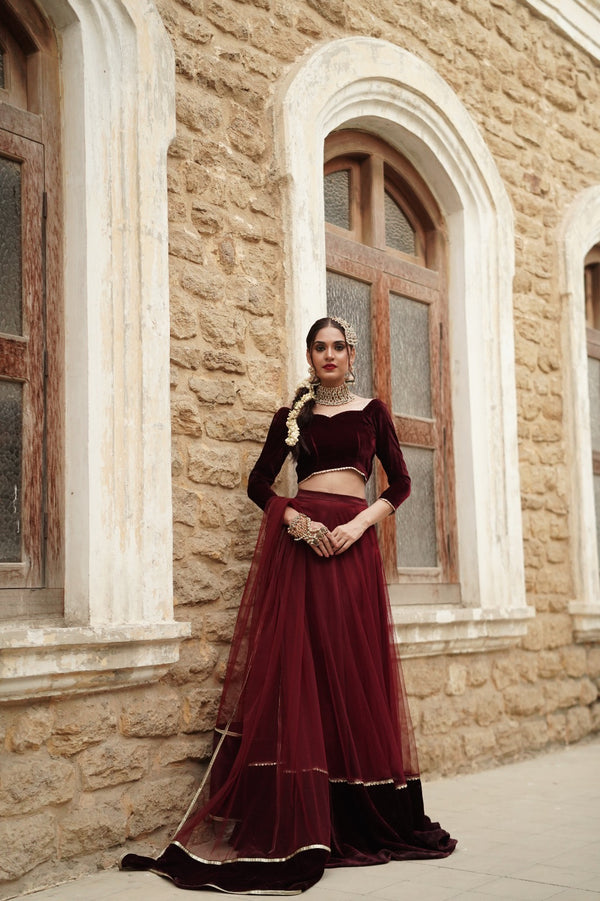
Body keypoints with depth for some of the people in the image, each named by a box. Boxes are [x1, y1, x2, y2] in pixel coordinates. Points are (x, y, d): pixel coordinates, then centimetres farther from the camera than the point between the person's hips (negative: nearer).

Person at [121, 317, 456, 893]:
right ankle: (295, 821, -3)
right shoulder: (292, 416, 12)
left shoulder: (371, 412, 13)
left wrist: (360, 524, -8)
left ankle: (363, 815, 8)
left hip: (353, 543, 1)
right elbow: (259, 483, 9)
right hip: (298, 541, 0)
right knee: (297, 668, -6)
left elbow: (400, 484, 8)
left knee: (355, 670, -1)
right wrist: (296, 520, -9)